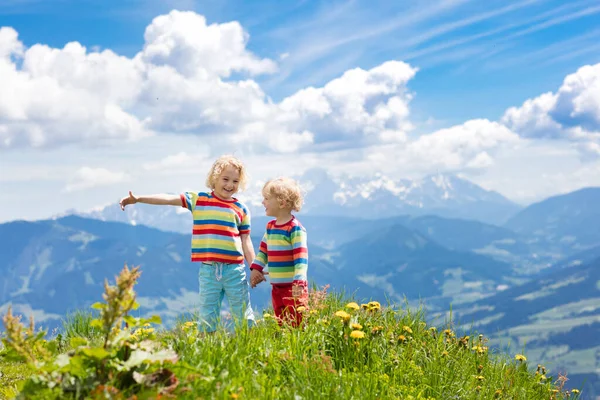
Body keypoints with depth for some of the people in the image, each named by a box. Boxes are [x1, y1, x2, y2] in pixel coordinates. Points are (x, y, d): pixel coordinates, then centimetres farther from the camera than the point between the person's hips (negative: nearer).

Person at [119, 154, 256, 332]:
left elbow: (246, 241, 8)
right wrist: (138, 198, -13)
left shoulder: (241, 209, 5)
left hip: (234, 269, 0)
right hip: (208, 269, 0)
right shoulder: (198, 200, 3)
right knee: (207, 317, 8)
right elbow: (169, 199, -4)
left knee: (243, 315, 6)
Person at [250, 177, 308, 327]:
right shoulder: (270, 226, 11)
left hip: (293, 288, -8)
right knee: (281, 324, 12)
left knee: (296, 325, -8)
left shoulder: (295, 228, -14)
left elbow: (301, 257, -19)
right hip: (276, 287, 8)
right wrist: (256, 268, 13)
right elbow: (263, 250, 23)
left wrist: (298, 282, -25)